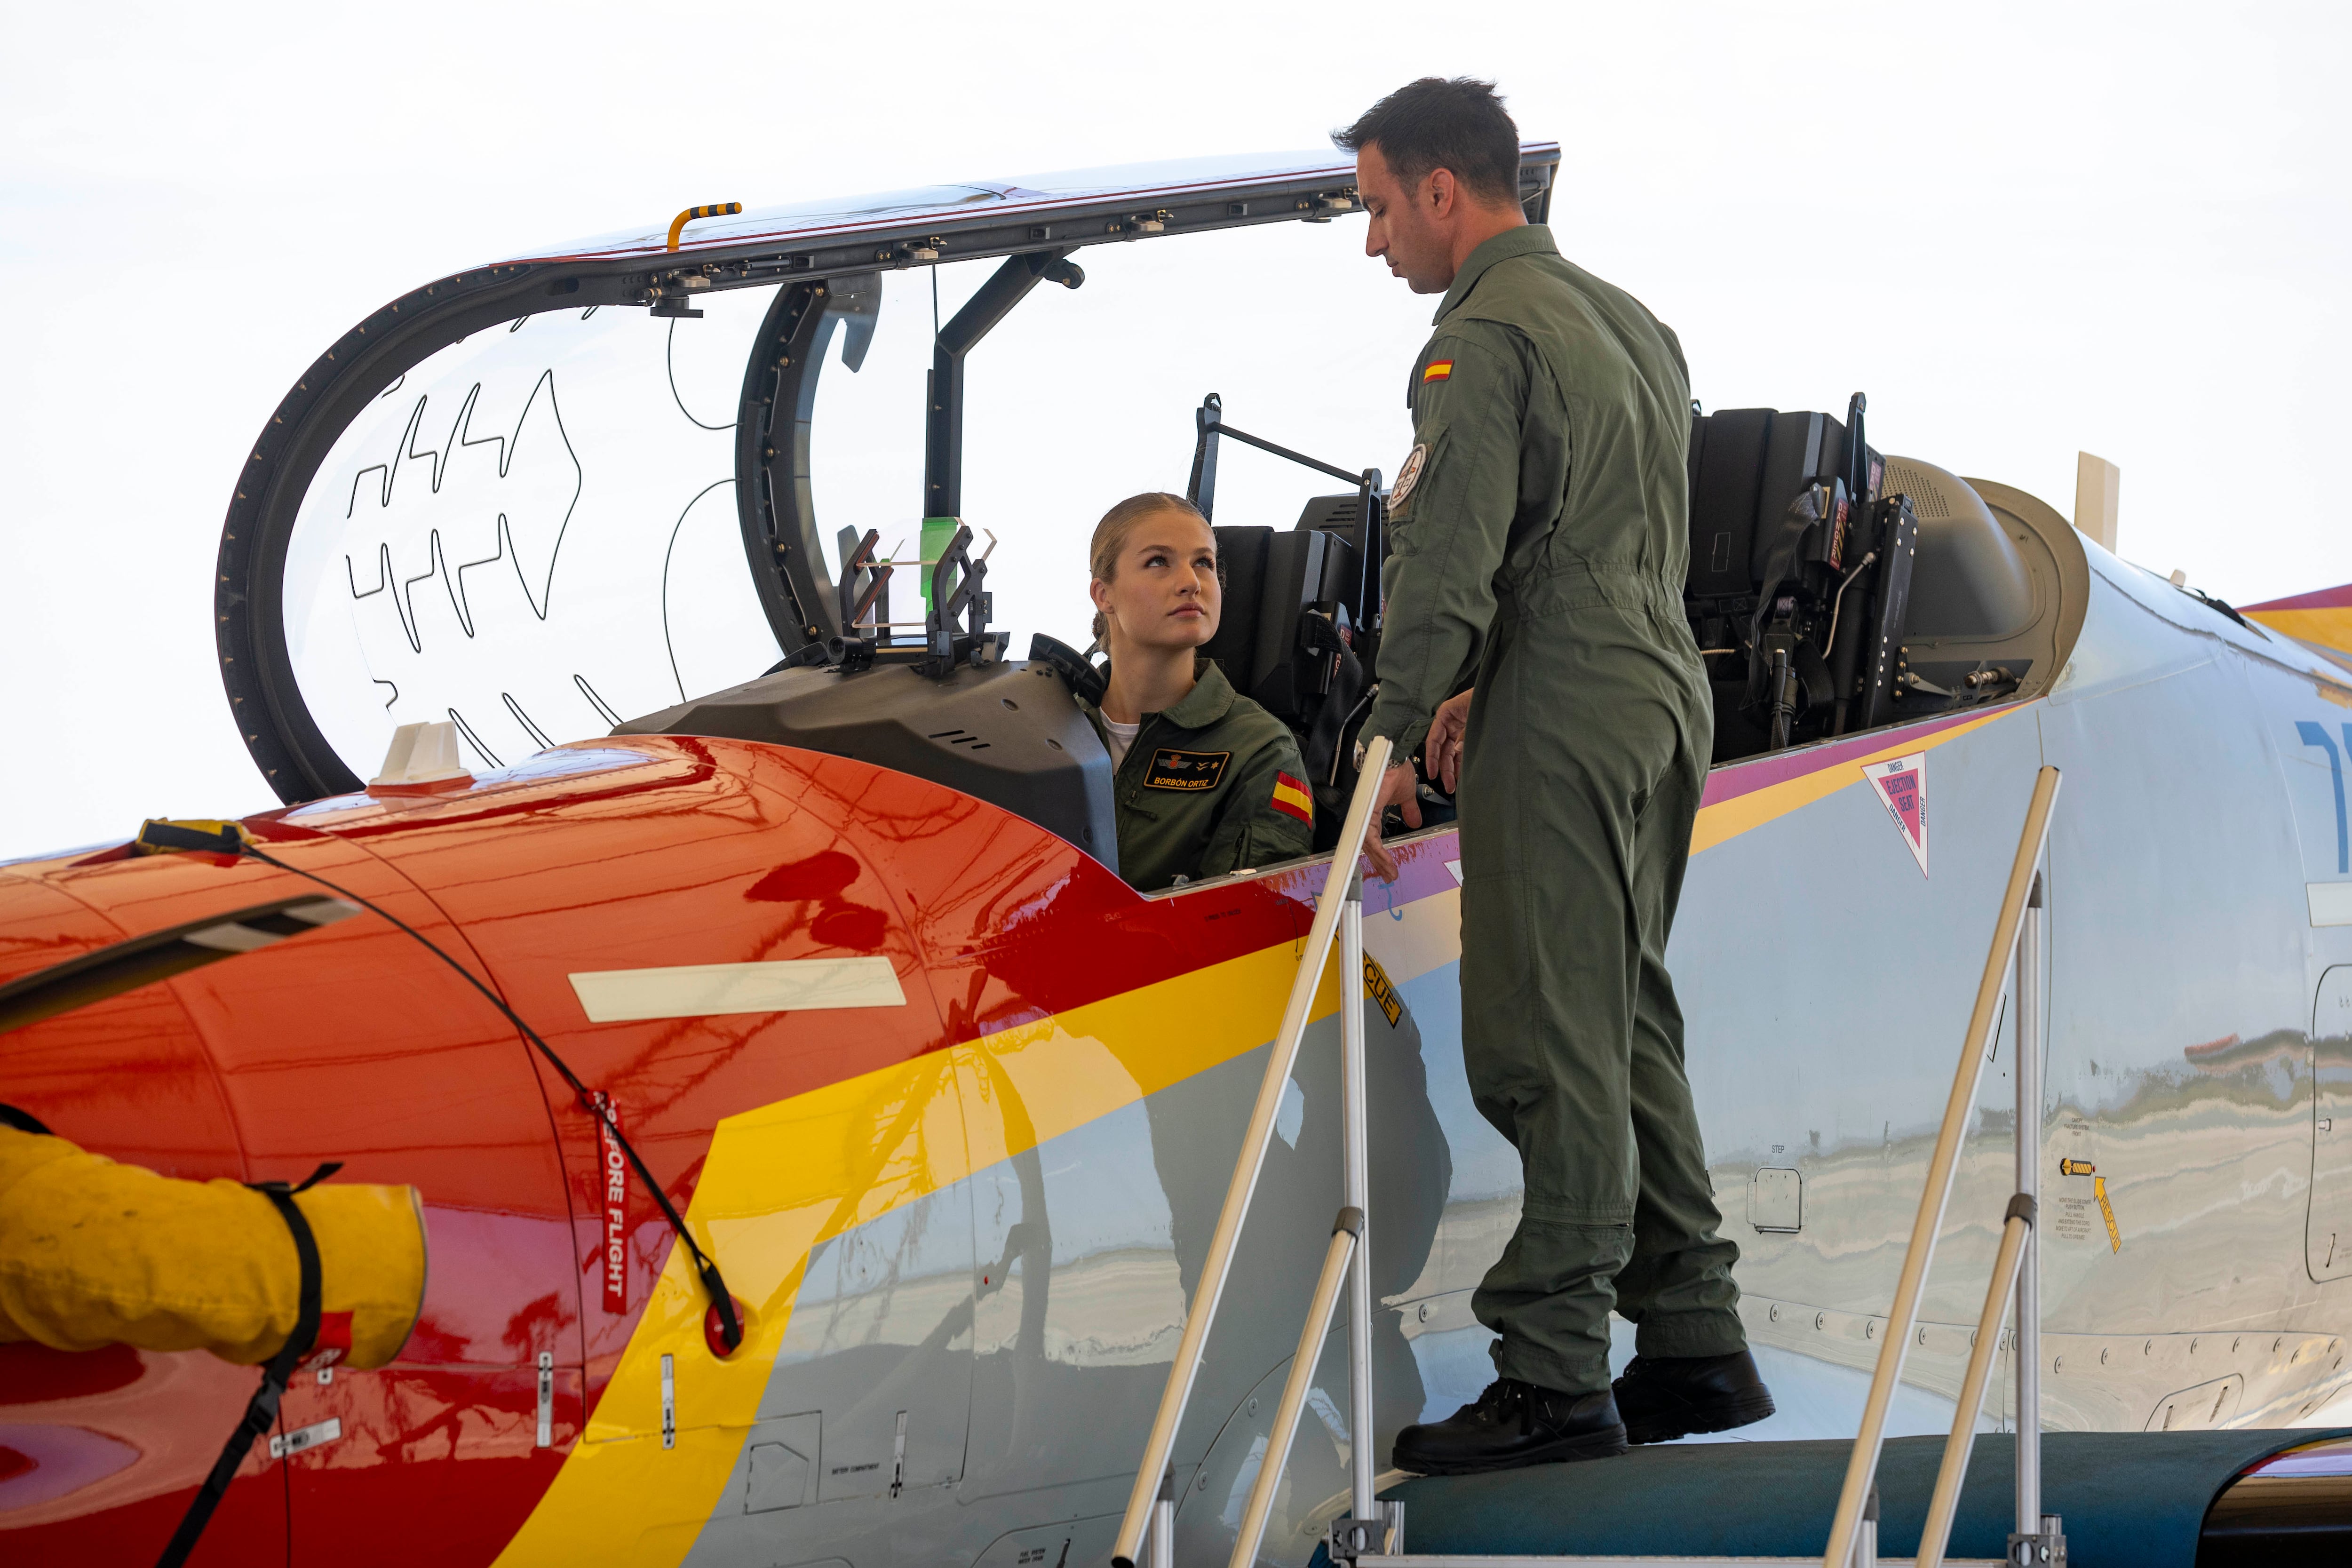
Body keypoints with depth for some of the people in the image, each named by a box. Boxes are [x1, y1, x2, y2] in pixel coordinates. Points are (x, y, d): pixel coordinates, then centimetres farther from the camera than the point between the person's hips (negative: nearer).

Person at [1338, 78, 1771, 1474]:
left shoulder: (1484, 340, -12)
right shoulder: (1629, 320, 18)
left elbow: (1447, 560, -18)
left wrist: (1391, 741, -14)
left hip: (1562, 727, -9)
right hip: (1664, 691, 9)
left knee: (1549, 1045, -8)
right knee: (1626, 1023, 14)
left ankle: (1556, 1376, -8)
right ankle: (1696, 1345, 15)